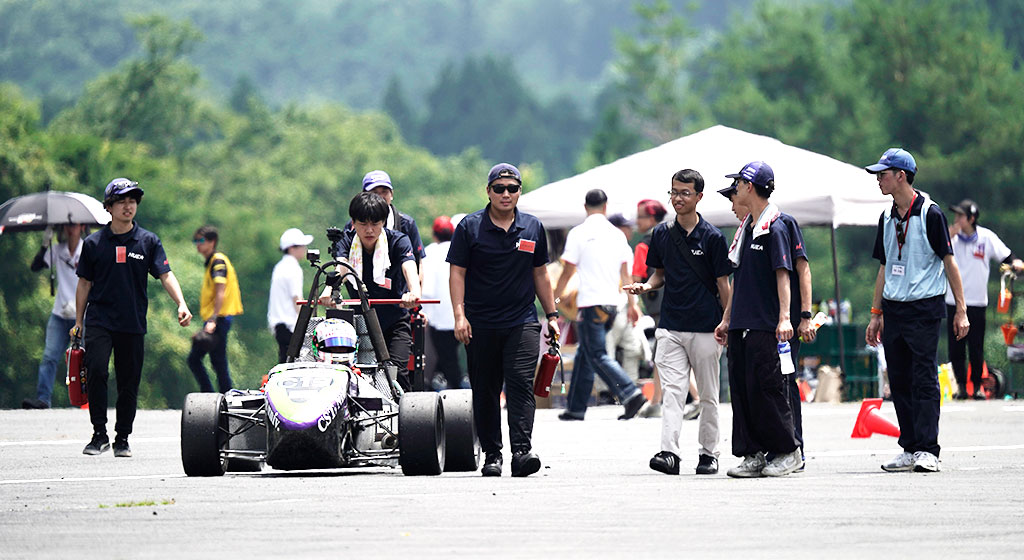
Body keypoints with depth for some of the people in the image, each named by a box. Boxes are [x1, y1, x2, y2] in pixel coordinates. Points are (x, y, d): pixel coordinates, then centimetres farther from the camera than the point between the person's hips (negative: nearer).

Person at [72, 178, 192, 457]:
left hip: (133, 324, 1)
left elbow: (166, 275, -2)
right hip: (99, 321, -1)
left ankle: (122, 439, 15)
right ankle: (99, 434, -11)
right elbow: (84, 283, 13)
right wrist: (78, 322, 11)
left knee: (129, 382, 3)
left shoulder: (149, 241, 5)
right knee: (96, 371, -19)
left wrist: (181, 304, -18)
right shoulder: (93, 243, 6)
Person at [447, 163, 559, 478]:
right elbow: (457, 273, 0)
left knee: (521, 386, -13)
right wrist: (459, 314, -10)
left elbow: (540, 274, 18)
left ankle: (522, 451, -20)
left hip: (522, 323, 1)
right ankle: (491, 454, 14)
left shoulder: (533, 228, 10)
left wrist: (551, 315, 16)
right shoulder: (470, 227, 2)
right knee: (485, 392, 5)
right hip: (481, 325, -1)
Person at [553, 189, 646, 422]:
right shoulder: (616, 234, 9)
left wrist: (554, 300, 6)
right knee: (585, 353, 14)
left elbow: (567, 271, -5)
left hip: (591, 303, -6)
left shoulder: (579, 233, -6)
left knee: (597, 355, -8)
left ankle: (631, 394, -24)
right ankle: (576, 408, 16)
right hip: (612, 302, 6)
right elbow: (625, 273, 11)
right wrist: (632, 304, 16)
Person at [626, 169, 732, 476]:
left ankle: (709, 453, 15)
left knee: (708, 395, 6)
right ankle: (669, 452, -17)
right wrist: (646, 286, -2)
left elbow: (723, 286, -2)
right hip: (671, 328, 3)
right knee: (672, 390, -8)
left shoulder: (712, 237, -4)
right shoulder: (662, 234, 7)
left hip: (705, 328, -3)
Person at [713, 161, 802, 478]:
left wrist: (784, 318, -22)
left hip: (765, 325, -8)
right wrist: (727, 319, 23)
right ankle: (753, 455, 8)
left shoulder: (774, 227, -9)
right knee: (741, 389, 5)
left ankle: (788, 451, 2)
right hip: (741, 324, 8)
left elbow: (783, 274, -14)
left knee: (763, 388, -8)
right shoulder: (746, 228, 17)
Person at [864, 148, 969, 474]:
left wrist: (961, 311, -9)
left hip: (924, 309, -7)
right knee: (899, 382, 7)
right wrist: (876, 314, 17)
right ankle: (910, 450, 12)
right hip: (893, 310, 7)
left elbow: (949, 262, -6)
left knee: (924, 380, -9)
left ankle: (928, 450, -8)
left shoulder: (930, 213, -7)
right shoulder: (887, 218, 13)